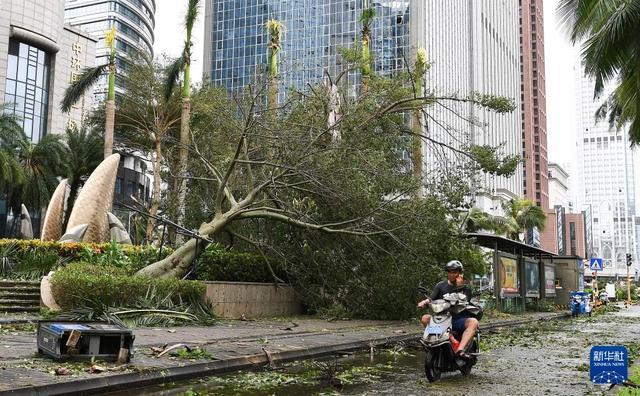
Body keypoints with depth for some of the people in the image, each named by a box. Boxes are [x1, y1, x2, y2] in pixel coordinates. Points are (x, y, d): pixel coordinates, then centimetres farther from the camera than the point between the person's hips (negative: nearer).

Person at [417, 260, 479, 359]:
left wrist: (460, 288, -10)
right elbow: (431, 299, 5)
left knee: (473, 322, -33)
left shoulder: (465, 288, 9)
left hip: (459, 318, -1)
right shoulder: (440, 286, 14)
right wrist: (425, 302, -17)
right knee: (425, 318, -25)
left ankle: (460, 350, -45)